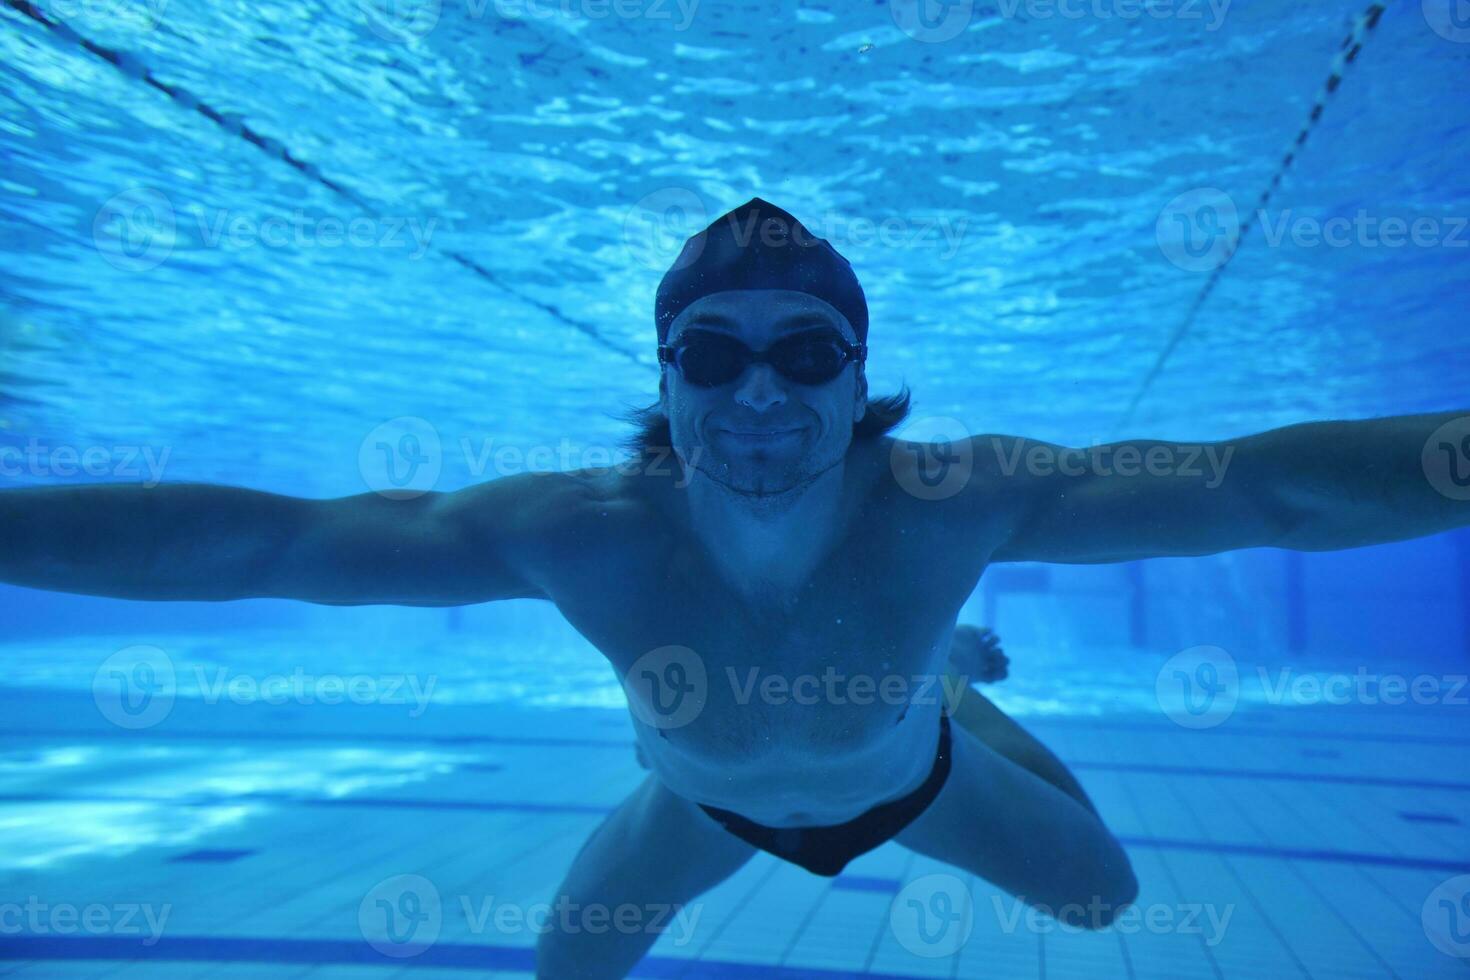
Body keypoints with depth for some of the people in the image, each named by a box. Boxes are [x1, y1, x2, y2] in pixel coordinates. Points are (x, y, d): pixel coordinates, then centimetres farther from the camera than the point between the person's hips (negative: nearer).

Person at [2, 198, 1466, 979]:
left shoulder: (953, 505, -41)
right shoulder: (586, 532, -40)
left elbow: (1261, 485, -43)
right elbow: (258, 540, -38)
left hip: (905, 783, 1)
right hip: (709, 805, 0)